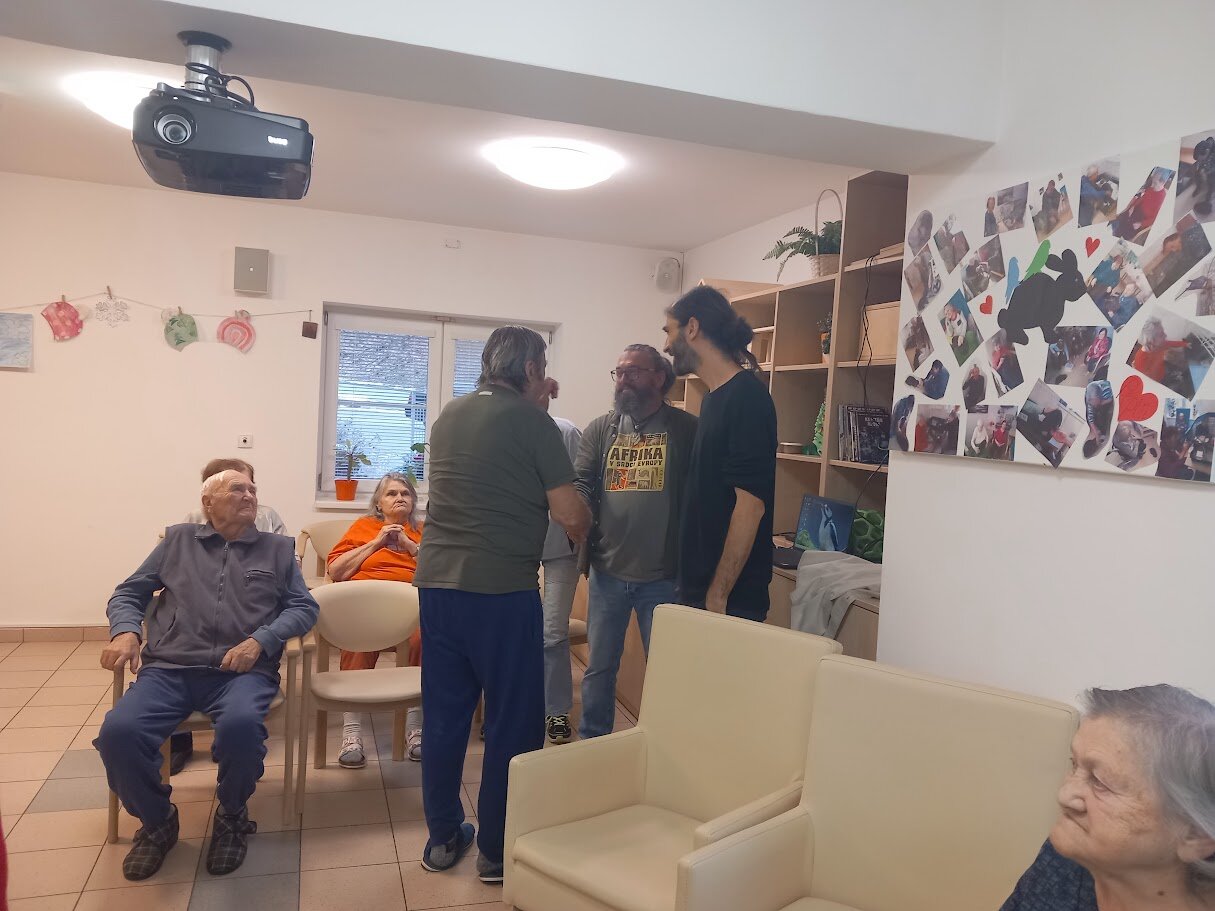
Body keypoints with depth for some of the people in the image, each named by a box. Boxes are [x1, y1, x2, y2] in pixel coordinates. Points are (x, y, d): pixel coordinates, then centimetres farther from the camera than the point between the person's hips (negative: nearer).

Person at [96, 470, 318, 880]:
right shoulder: (178, 540, 21)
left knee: (241, 725, -34)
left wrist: (261, 640, -8)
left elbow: (304, 606, 9)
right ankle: (157, 821, 5)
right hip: (170, 669, 2)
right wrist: (125, 631, -3)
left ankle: (232, 817, -1)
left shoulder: (277, 548, 19)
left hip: (242, 671, -1)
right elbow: (128, 593, 19)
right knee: (118, 732, -27)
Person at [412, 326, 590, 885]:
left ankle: (442, 838, 29)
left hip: (437, 583, 7)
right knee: (514, 720, 8)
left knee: (444, 714, 16)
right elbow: (569, 513, -8)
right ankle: (499, 851, 18)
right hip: (501, 589, -7)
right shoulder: (530, 420, -8)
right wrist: (584, 532, 14)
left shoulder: (449, 415, 11)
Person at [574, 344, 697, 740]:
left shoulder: (687, 430, -3)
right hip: (607, 570, 3)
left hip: (663, 575, -3)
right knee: (599, 666, 16)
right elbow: (580, 482, -1)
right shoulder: (600, 429, 6)